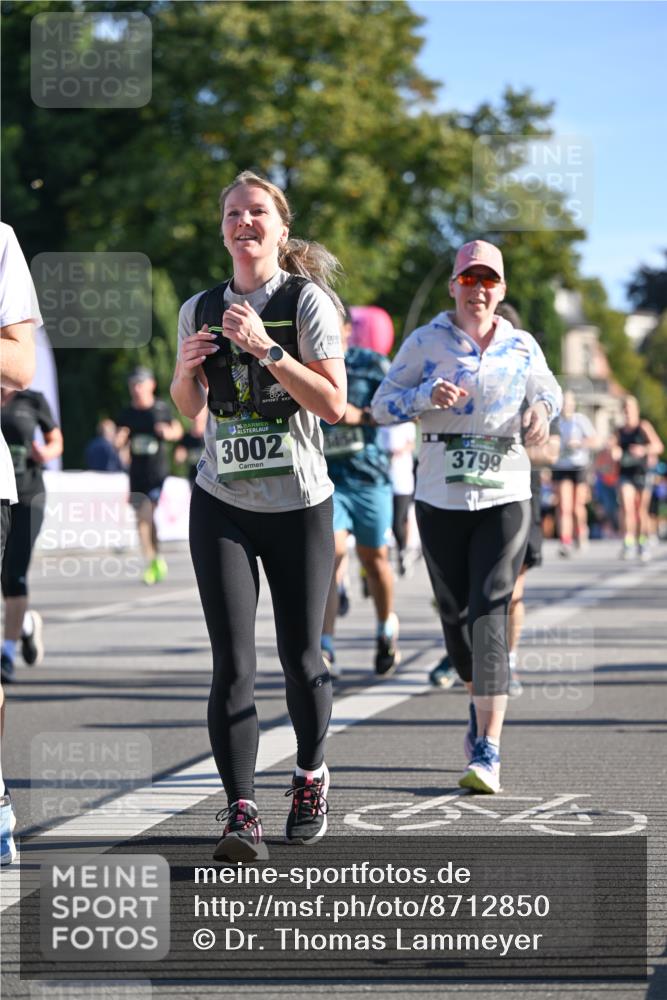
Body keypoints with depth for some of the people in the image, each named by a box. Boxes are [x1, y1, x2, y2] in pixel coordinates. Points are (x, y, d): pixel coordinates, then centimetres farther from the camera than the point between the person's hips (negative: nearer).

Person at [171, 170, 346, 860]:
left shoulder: (307, 300, -5)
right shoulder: (200, 309, 7)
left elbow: (333, 402, -12)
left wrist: (265, 348, -20)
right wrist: (188, 367, -4)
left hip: (299, 505, -2)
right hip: (221, 506, 2)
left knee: (300, 657, 6)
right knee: (232, 664, -9)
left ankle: (310, 776, 31)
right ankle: (240, 812, -9)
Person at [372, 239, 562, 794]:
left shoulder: (523, 347, 6)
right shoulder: (425, 343, 2)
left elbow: (550, 391, 22)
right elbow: (382, 404, 2)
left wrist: (542, 410, -1)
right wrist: (426, 396, -17)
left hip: (506, 496, -1)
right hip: (440, 498, 1)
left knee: (490, 612, -14)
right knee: (455, 612, 9)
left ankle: (488, 751, -19)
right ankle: (481, 701, 39)